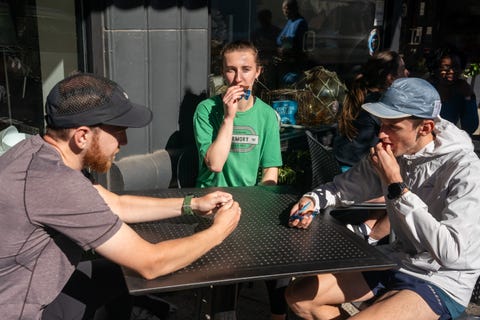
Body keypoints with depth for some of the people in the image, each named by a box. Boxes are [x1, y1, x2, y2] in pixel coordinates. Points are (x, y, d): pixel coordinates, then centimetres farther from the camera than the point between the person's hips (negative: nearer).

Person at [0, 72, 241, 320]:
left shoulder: (42, 151, -3)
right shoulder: (58, 182, -31)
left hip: (25, 288, 7)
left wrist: (192, 205, 6)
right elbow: (150, 264, -24)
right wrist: (218, 231, -10)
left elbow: (116, 205, 9)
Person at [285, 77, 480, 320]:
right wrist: (313, 200, -14)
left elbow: (449, 251, -31)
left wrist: (396, 185, -29)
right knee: (298, 297, -1)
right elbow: (343, 187, 9)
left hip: (441, 282, -6)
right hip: (394, 261, 7)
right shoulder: (392, 152, -3)